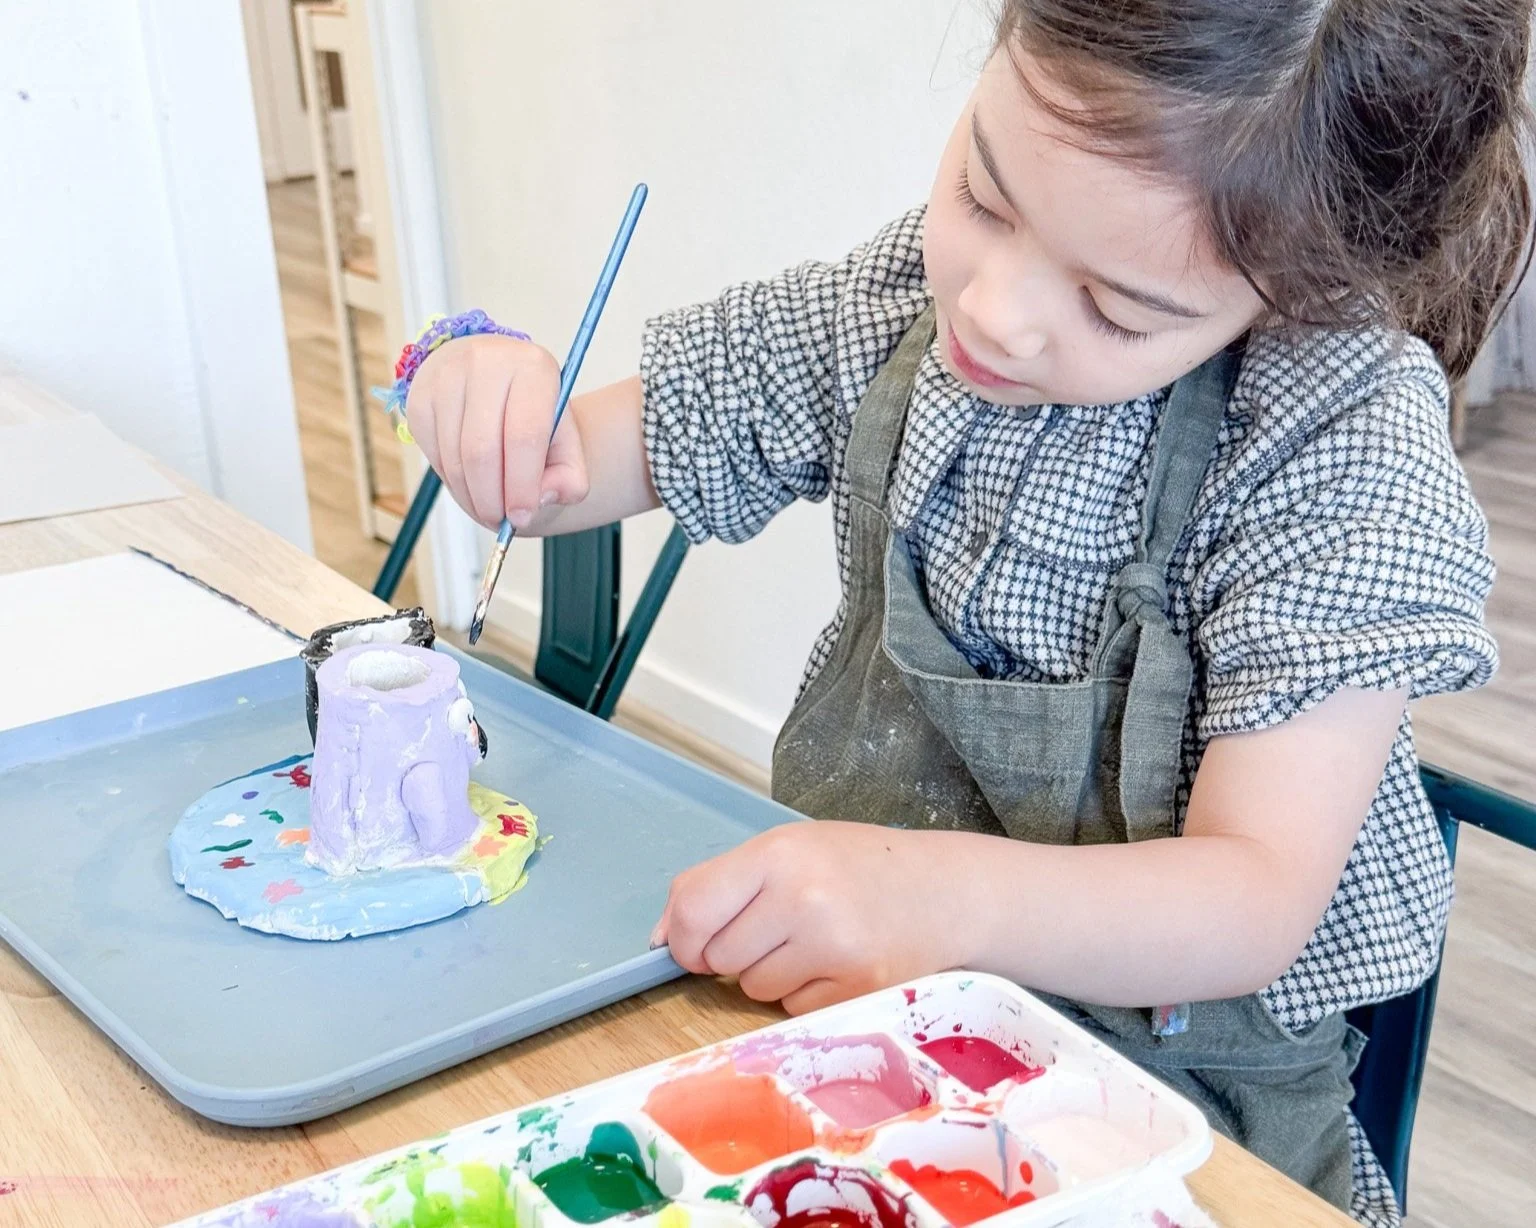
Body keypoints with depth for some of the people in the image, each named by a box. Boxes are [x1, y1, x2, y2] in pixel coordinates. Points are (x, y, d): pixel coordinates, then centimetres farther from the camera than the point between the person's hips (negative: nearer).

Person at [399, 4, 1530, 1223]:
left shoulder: (1352, 438, -16)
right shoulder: (893, 314, -2)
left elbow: (1259, 902, -20)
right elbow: (585, 465, 8)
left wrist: (951, 894, -37)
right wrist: (496, 412, -15)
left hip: (1169, 1061, -4)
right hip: (859, 974, 4)